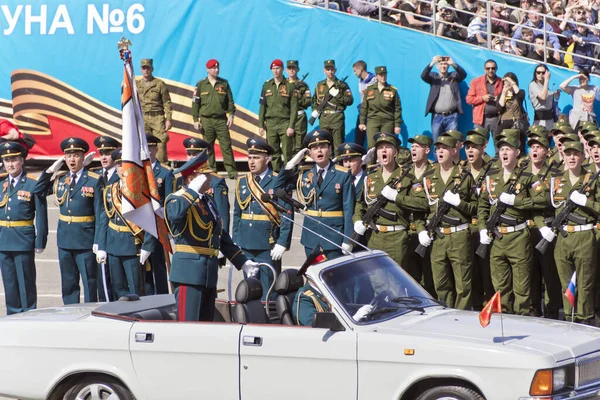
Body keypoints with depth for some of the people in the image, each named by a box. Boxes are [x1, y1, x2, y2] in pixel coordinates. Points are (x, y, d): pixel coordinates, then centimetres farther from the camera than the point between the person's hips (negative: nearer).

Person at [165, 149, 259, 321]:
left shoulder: (208, 202, 20)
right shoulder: (177, 199, -7)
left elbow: (222, 236, 26)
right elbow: (174, 214, -34)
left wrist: (242, 261, 21)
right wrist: (194, 190, -26)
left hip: (209, 273, 9)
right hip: (189, 271, -9)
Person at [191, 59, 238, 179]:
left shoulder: (224, 84, 9)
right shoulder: (201, 85, 7)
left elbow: (230, 101, 9)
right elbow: (195, 103, 6)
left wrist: (231, 115, -2)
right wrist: (196, 120, 0)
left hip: (221, 120, 0)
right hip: (206, 120, 0)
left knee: (226, 146, -5)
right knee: (208, 148, 2)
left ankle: (232, 172, -6)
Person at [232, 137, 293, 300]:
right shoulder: (242, 183, 12)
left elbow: (287, 216, -8)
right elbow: (237, 214, 16)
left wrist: (282, 244, -15)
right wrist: (235, 242, 10)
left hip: (268, 248, -5)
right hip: (246, 246, 5)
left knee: (269, 293, -1)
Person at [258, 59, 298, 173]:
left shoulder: (290, 86, 0)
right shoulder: (267, 86, 10)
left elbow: (294, 108, -3)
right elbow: (262, 106, 12)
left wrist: (291, 126, -11)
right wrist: (261, 125, 5)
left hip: (285, 123, -3)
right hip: (270, 124, 3)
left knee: (287, 153, -5)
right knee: (273, 153, 3)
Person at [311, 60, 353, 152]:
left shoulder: (342, 85, 4)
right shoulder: (319, 85, 15)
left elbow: (350, 101, -3)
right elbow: (314, 100, 24)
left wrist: (337, 95, -12)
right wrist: (314, 110, 7)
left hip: (337, 117, -4)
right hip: (323, 118, 4)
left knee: (338, 144, -6)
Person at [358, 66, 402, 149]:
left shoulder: (392, 91, 4)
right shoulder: (369, 90, 8)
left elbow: (397, 109, 4)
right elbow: (364, 107, 12)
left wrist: (397, 125, 0)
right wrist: (362, 122, 7)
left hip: (388, 122, -1)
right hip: (372, 121, 1)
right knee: (371, 146, -9)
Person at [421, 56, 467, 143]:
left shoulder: (454, 76, 10)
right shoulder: (433, 77, 10)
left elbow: (463, 74, -8)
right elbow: (423, 76, -9)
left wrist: (453, 64, -25)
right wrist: (431, 64, -26)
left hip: (452, 116, 0)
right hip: (437, 116, 0)